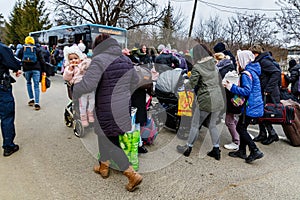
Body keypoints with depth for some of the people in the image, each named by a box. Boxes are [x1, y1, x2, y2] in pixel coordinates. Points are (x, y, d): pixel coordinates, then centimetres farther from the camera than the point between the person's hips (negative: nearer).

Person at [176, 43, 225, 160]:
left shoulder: (197, 67, -12)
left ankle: (188, 148, 22)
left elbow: (193, 84, -11)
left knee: (195, 125, 9)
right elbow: (219, 81, 9)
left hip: (206, 100, -6)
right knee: (213, 125, 18)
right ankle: (216, 150, 24)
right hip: (218, 100, 6)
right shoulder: (214, 64, 5)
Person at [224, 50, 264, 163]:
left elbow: (246, 91, -23)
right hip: (255, 106, 10)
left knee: (240, 128, -3)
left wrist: (231, 87, -18)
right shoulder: (252, 71, 15)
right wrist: (233, 86, 10)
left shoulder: (246, 74, -15)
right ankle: (242, 151, 23)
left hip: (251, 107, -10)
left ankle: (255, 151, 0)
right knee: (242, 128, 14)